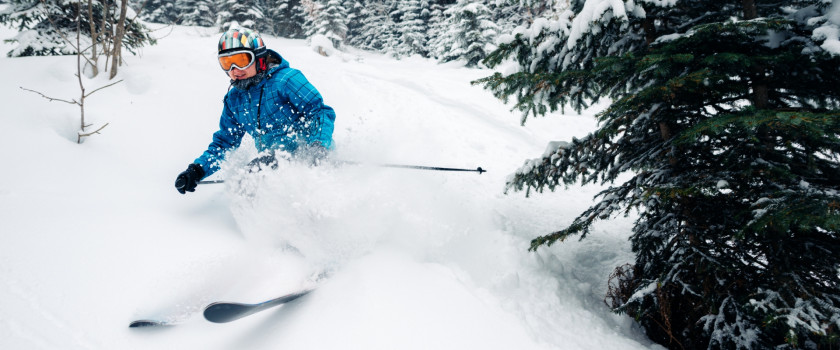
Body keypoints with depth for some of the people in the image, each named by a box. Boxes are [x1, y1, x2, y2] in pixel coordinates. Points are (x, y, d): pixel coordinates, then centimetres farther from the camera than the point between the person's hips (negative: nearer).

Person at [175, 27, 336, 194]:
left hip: (305, 155, -6)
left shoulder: (285, 80, -9)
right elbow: (224, 142, 19)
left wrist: (319, 146, -30)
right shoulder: (234, 99, 12)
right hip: (275, 161, 7)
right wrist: (197, 170, 6)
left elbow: (322, 112, -12)